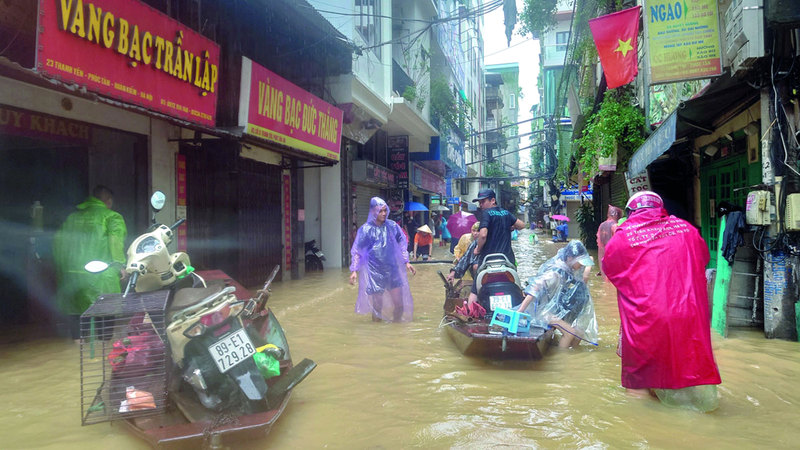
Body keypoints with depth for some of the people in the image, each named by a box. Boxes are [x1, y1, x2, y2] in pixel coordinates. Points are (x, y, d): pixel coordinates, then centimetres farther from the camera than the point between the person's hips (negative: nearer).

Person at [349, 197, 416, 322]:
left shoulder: (392, 225, 1)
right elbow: (356, 251, -4)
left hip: (392, 269, 3)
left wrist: (406, 262, 9)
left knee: (400, 304, 4)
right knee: (377, 307, 1)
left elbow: (402, 245, 13)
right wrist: (354, 270, -11)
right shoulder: (366, 229, -7)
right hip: (375, 272, -3)